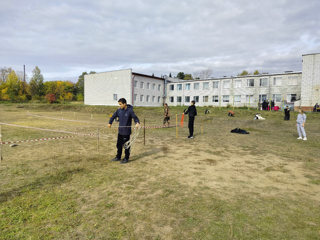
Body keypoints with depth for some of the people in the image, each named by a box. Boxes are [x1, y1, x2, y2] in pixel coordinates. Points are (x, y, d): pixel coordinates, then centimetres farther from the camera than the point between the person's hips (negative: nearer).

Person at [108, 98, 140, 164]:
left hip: (126, 132, -6)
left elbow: (135, 118, -11)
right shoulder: (119, 110, 4)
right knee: (119, 144, 15)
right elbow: (114, 116, 17)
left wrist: (137, 123, -29)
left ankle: (126, 158, 17)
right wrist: (110, 123, 14)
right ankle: (118, 157, 30)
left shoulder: (130, 111, -12)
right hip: (120, 131, 6)